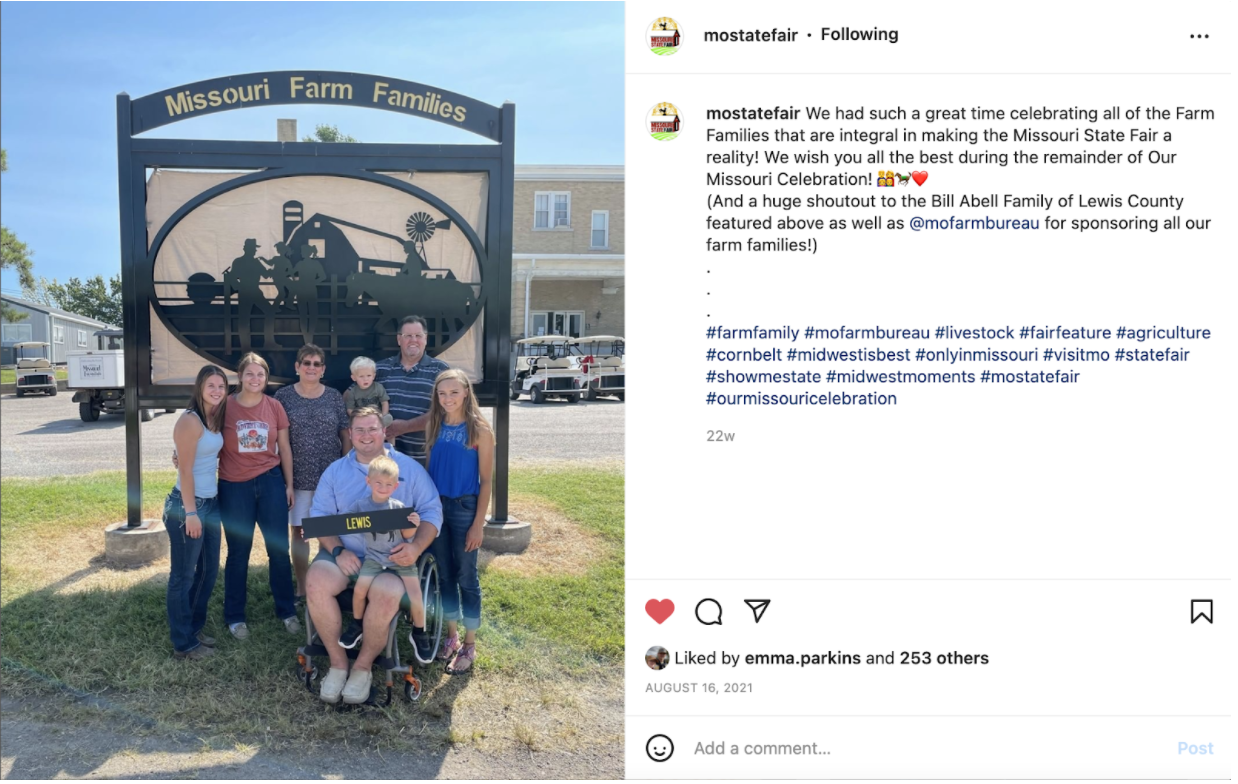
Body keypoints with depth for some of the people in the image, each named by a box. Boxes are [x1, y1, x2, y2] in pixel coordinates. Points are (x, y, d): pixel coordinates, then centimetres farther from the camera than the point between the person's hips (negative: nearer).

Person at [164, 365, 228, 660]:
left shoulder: (215, 418, 9)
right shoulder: (190, 421, -17)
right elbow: (185, 470, -19)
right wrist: (190, 513, -20)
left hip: (211, 502, 9)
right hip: (188, 505, -9)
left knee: (209, 570, 18)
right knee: (184, 575, 3)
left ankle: (195, 629, 33)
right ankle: (184, 643, 14)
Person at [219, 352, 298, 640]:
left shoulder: (274, 406, 0)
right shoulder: (225, 406, -5)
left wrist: (289, 484, 8)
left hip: (270, 482, 2)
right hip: (234, 486, -1)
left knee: (279, 549, 7)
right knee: (238, 552, 9)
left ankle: (287, 611, 21)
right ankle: (234, 616, 23)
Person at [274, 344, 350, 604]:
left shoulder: (333, 396, 3)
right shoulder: (284, 396, 1)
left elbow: (346, 435, 6)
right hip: (297, 476, 0)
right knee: (297, 531, 7)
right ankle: (301, 588, 20)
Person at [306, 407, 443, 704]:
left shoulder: (409, 468, 5)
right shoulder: (335, 471, 12)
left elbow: (432, 511, 1)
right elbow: (319, 516, 6)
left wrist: (417, 547, -17)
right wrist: (338, 550, -12)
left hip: (392, 557, -2)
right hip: (343, 552, 2)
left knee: (387, 593, -33)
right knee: (316, 582, -29)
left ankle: (364, 664, -6)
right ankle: (338, 661, -8)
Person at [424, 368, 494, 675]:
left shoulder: (480, 430, -10)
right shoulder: (433, 426, 3)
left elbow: (486, 480, -9)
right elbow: (429, 467, 9)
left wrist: (479, 523, -11)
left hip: (465, 508, -4)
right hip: (435, 505, 4)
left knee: (466, 577, 5)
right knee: (444, 574, 13)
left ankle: (469, 645, 17)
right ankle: (451, 635, 29)